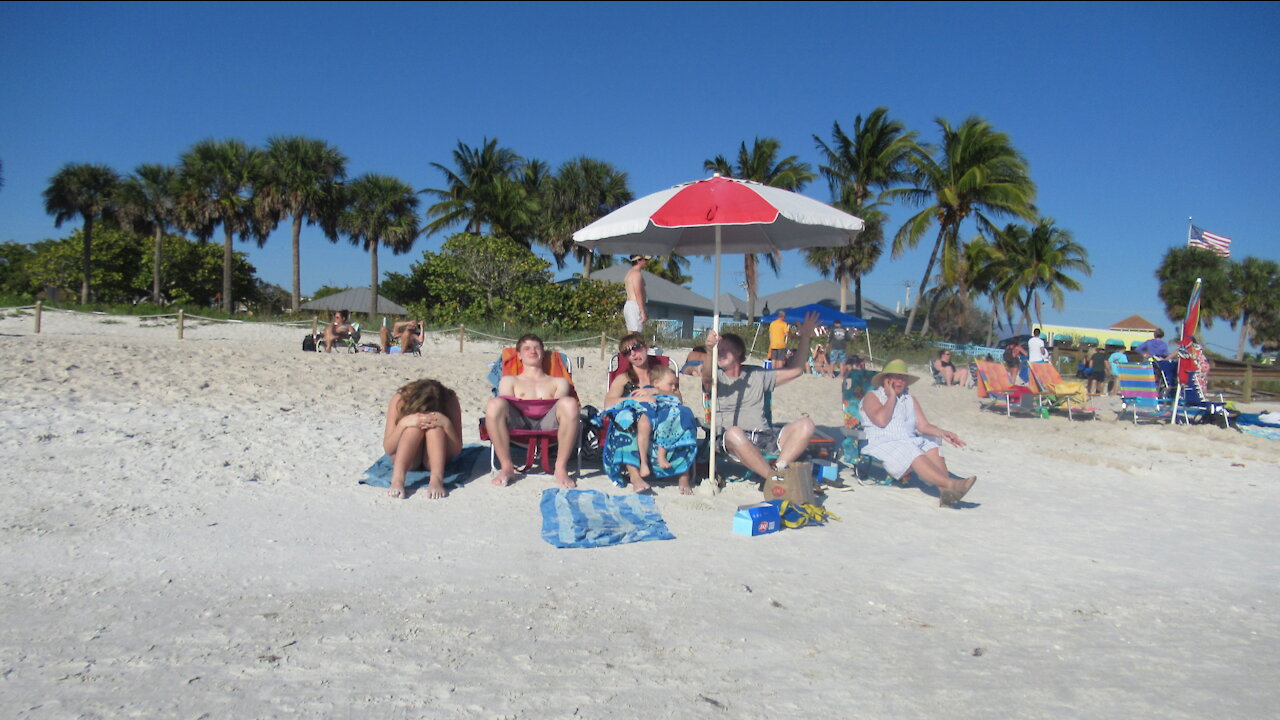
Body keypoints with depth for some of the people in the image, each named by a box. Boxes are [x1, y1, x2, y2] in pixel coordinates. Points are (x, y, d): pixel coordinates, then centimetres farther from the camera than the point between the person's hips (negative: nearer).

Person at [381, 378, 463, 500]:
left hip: (435, 459, 1)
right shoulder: (399, 400, -20)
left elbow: (457, 450, -18)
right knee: (414, 426, -30)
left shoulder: (450, 401, -18)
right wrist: (403, 424, -37)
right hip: (405, 459, -1)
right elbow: (388, 449, -20)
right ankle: (397, 479, -45)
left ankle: (437, 479, -43)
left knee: (435, 425, -29)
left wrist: (446, 424, -36)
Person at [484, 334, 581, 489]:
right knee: (495, 404, -32)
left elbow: (560, 410, 14)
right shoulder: (509, 381, 32)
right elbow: (505, 406, 13)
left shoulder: (559, 382, 33)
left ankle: (561, 468, -24)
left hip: (548, 423, 0)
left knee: (569, 404, -33)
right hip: (518, 423, 0)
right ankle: (506, 466, -21)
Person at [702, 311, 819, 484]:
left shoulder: (757, 375, 23)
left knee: (805, 425, -18)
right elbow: (707, 377, -15)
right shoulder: (716, 377, 11)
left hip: (766, 438, 4)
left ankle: (779, 468, -34)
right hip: (735, 442, -4)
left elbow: (794, 371, 23)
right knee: (734, 433, -40)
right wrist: (710, 353, -36)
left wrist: (805, 338, 15)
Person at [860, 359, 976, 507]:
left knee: (934, 450, -27)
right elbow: (881, 421, -10)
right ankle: (951, 484, -49)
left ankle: (945, 492, -43)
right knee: (915, 456, -34)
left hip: (911, 441, 6)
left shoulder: (911, 400, 26)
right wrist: (892, 397, 0)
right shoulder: (872, 397, 9)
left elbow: (923, 425, 16)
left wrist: (942, 433, -3)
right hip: (883, 444, -5)